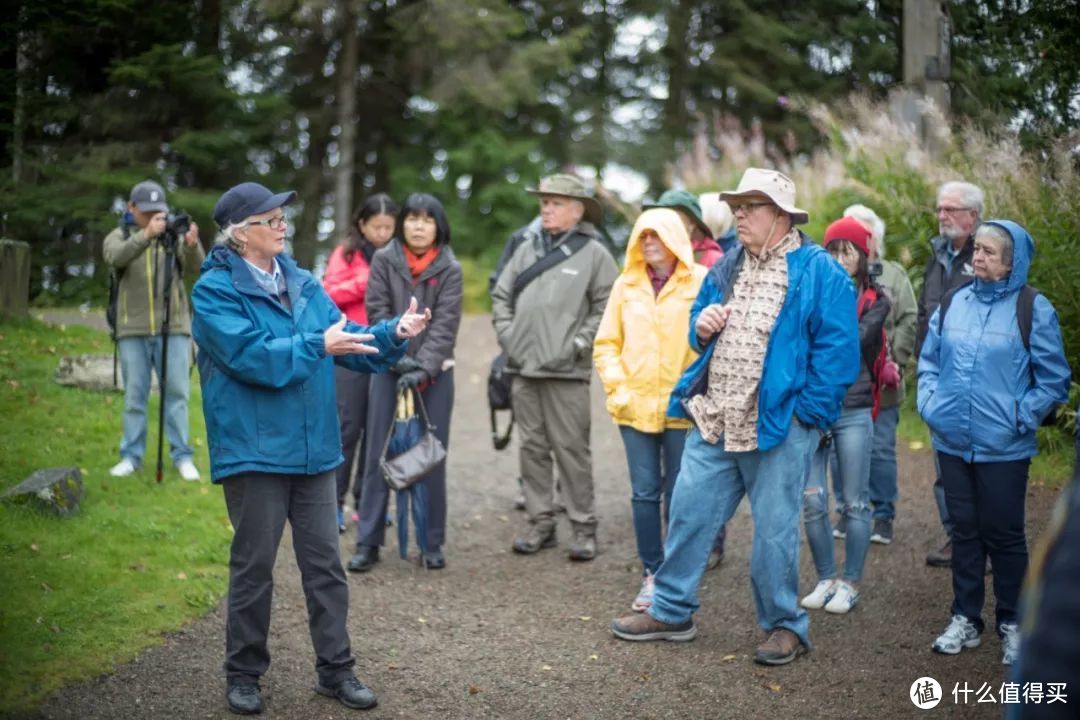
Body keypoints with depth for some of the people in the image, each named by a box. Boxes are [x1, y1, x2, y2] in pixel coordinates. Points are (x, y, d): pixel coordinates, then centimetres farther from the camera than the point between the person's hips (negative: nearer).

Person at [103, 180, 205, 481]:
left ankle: (182, 456, 7)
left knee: (176, 392, 2)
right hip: (133, 330, 0)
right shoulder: (119, 236, 6)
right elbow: (115, 257, -18)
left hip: (173, 327, 0)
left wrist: (192, 244, -33)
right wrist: (146, 234, -35)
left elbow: (196, 264, -10)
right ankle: (131, 456, 13)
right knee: (134, 394, 6)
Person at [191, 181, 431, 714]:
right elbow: (250, 355, -21)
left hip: (313, 449, 6)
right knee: (254, 567, 5)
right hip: (253, 450, -6)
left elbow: (351, 340, 9)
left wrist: (395, 333, -8)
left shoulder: (301, 284, 10)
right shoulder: (215, 290, -8)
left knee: (324, 564, 10)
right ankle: (244, 674, 21)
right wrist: (318, 346, -23)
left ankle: (335, 668, 21)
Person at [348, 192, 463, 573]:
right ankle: (368, 542, 6)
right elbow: (378, 312, -3)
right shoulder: (384, 260, 0)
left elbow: (445, 325, -9)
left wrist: (423, 369, -20)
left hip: (434, 373, 0)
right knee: (378, 455, 1)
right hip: (389, 368, 0)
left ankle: (432, 544, 12)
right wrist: (397, 357, -14)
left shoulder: (450, 269, -2)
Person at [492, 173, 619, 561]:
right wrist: (507, 334, 7)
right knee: (532, 447, 9)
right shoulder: (527, 248, 12)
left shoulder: (594, 253, -2)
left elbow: (606, 308, -5)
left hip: (566, 371, -5)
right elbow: (501, 295, 18)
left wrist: (579, 343, -11)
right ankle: (540, 521, 17)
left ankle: (584, 526, 6)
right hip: (523, 368, 5)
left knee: (571, 448, -2)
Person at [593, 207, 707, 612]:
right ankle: (651, 575, 16)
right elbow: (605, 343, 11)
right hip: (635, 408, 3)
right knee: (644, 494, 6)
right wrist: (616, 386, 0)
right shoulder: (626, 285, 8)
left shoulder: (702, 283, -3)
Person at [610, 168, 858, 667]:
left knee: (774, 531, 3)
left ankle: (784, 626, 20)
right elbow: (699, 325, 25)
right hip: (714, 422, 6)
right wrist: (700, 326, 1)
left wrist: (808, 411, -15)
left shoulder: (819, 272, -8)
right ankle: (671, 611, 24)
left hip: (778, 428, -6)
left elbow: (836, 348, -12)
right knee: (688, 513, 10)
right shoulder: (726, 268, 13)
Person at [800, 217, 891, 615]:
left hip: (854, 411, -1)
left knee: (855, 503, 5)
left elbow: (855, 341, -12)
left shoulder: (876, 300, 4)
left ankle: (851, 583, 16)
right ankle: (826, 579, 16)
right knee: (812, 501, 0)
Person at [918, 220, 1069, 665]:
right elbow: (929, 361, 15)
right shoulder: (954, 303, 5)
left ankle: (1012, 624, 20)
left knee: (1004, 535, 5)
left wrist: (1020, 418, -11)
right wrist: (930, 404, 2)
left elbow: (1054, 380, -4)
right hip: (952, 443, 4)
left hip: (1004, 449, -4)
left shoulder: (1033, 310, -7)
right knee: (964, 531, 14)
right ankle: (965, 620, 25)